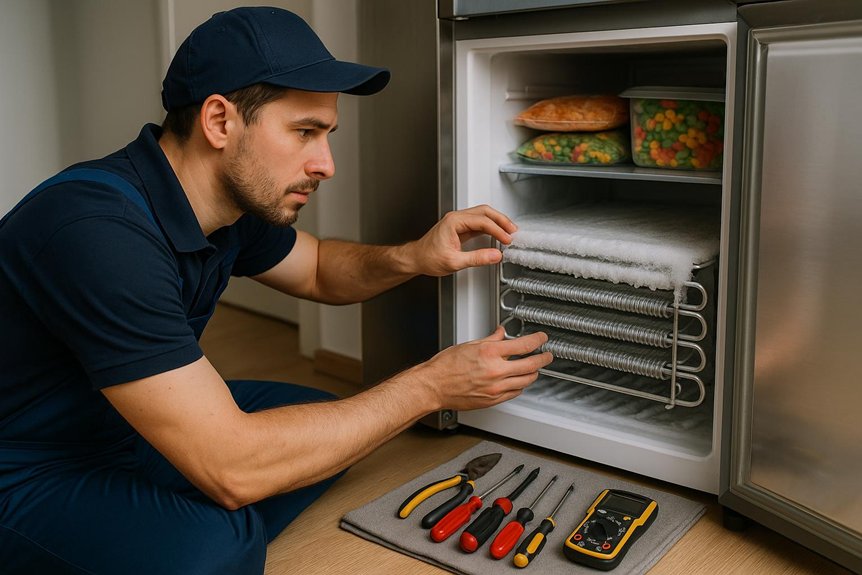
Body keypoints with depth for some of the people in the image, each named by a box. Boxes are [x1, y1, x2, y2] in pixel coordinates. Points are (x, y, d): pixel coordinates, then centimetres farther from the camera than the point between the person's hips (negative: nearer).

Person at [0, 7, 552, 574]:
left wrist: (411, 258, -9)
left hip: (118, 437, 8)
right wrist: (431, 385, -26)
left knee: (322, 418, 2)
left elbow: (317, 268, 15)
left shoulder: (237, 201, -6)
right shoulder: (98, 229, -33)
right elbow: (231, 470, -35)